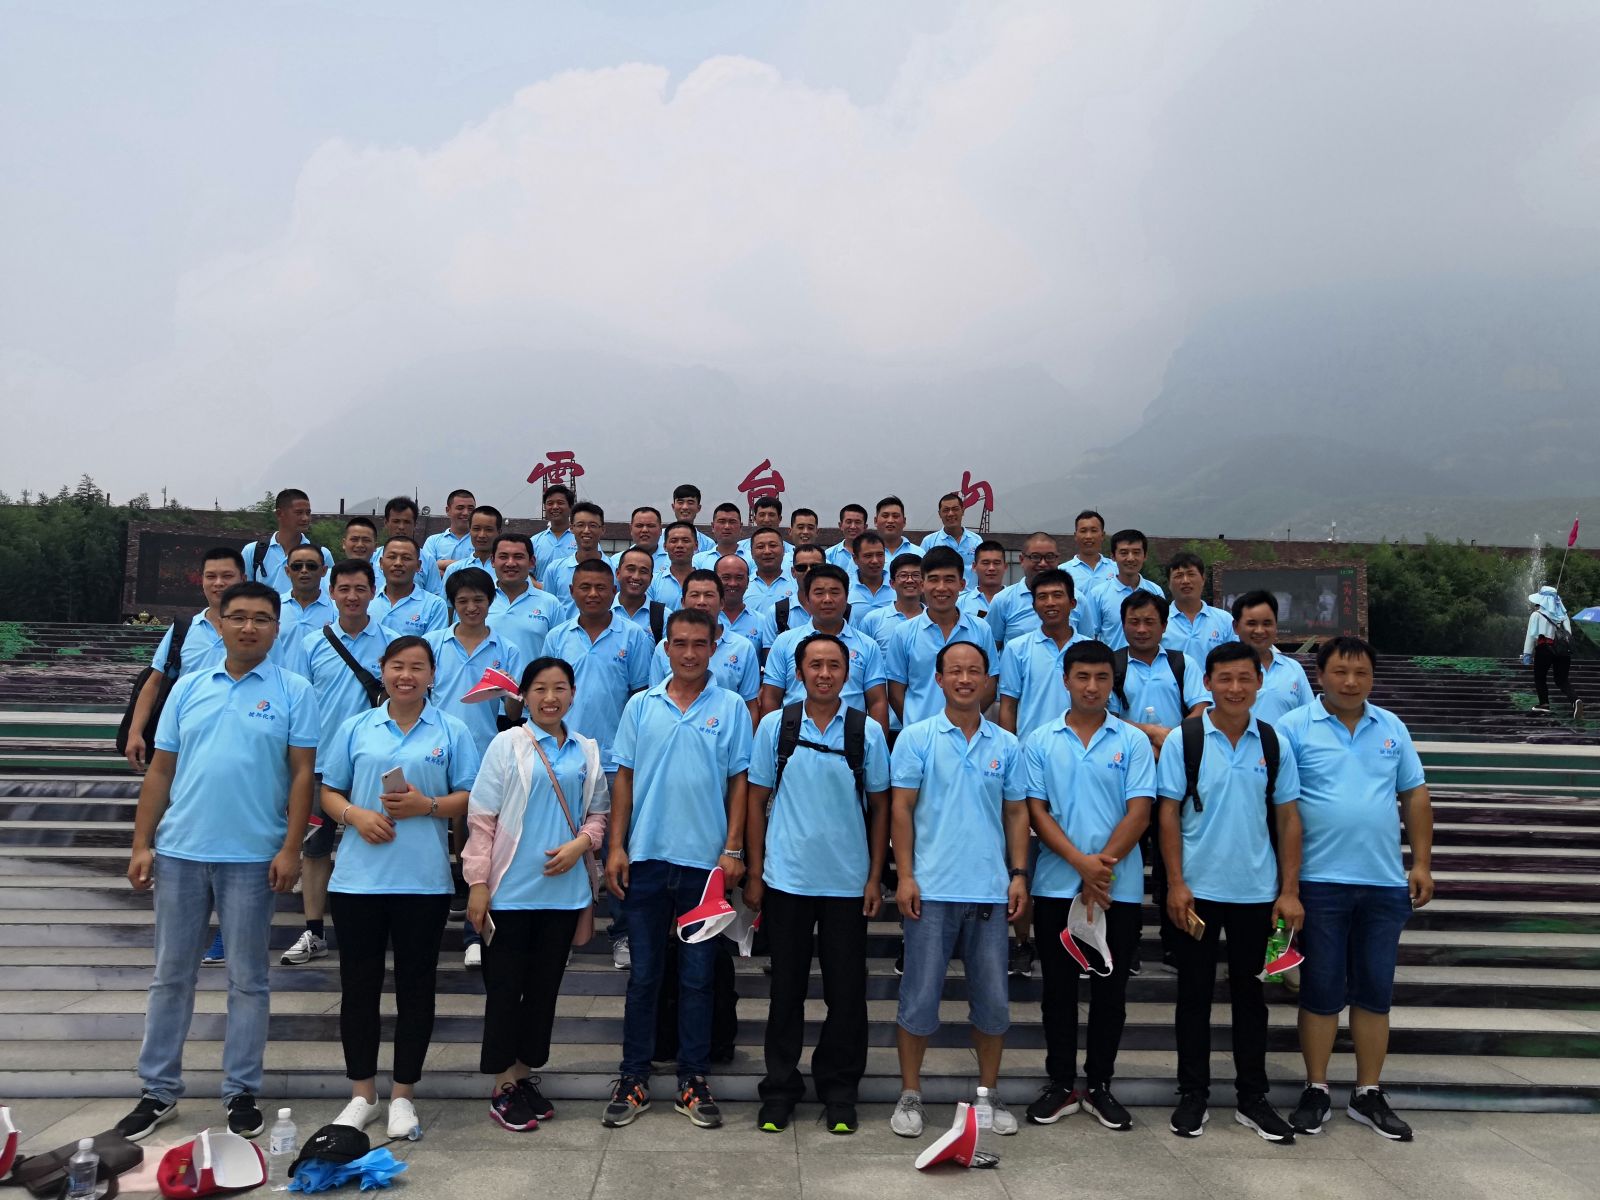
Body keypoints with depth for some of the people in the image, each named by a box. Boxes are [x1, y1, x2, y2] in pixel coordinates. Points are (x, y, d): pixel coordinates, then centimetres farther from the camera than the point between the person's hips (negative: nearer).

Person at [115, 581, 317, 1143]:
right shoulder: (188, 688, 8)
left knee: (247, 980, 7)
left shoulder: (293, 692, -2)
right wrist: (141, 844, 2)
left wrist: (290, 849, -11)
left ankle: (241, 1092, 19)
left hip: (251, 857, -3)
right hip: (178, 851, 3)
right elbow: (160, 771, 8)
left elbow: (302, 774, -5)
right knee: (171, 975, 12)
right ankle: (158, 1091, 25)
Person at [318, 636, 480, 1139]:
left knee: (416, 985, 7)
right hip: (358, 876, 2)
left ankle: (402, 1095, 21)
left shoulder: (452, 732, 4)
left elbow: (470, 798, 2)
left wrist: (427, 805, -15)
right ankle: (362, 1093, 24)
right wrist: (355, 815, -10)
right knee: (358, 984, 8)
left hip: (424, 880, -1)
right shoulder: (356, 728, 8)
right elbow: (329, 792, 9)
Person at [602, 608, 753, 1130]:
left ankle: (693, 1079, 20)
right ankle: (633, 1078, 21)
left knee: (698, 977, 8)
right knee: (643, 974, 10)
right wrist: (616, 847, -1)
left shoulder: (731, 708, 1)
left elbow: (739, 782, 1)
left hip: (706, 859, -1)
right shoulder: (641, 706, 5)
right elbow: (624, 778, 6)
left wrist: (733, 849, -6)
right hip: (647, 857, 1)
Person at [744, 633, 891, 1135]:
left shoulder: (868, 732, 0)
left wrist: (875, 876, 1)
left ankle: (839, 1092, 24)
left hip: (848, 882, 0)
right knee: (786, 987, 9)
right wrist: (753, 872, 2)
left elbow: (880, 806, 5)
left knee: (846, 990, 8)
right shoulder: (774, 726, 0)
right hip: (785, 880, 0)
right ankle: (780, 1089, 24)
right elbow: (756, 800, 4)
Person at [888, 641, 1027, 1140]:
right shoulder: (917, 737, -1)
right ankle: (910, 1094, 18)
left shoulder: (1006, 745, 8)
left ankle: (989, 1092, 26)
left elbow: (1016, 813, 11)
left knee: (992, 999, 10)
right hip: (931, 889, -3)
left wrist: (1019, 873, 3)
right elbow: (902, 808, -3)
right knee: (920, 997, 3)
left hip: (990, 890, 3)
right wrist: (904, 876, -9)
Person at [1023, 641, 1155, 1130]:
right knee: (1059, 988, 9)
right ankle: (1061, 1085, 22)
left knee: (1110, 989, 9)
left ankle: (1099, 1085, 23)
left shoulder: (1133, 741, 2)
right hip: (1056, 885, 0)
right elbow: (1037, 811, -3)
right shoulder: (1040, 741, 3)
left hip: (1120, 888, 0)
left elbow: (1139, 811, -5)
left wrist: (1104, 862, -16)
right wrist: (1082, 863, -15)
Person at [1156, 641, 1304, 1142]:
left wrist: (1289, 890, 0)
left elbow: (1288, 818, 4)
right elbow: (1168, 815, -4)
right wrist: (1175, 884, -10)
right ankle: (1192, 1095, 20)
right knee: (1194, 993, 8)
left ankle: (1252, 1097, 25)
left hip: (1257, 891, 2)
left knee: (1250, 993, 13)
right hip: (1198, 890, -2)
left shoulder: (1273, 743, 2)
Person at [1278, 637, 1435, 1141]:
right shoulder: (1293, 728, -6)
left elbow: (1415, 796, 12)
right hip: (1320, 882, -4)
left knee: (1375, 990, 11)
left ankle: (1368, 1094, 23)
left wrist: (1422, 863, 6)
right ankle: (1316, 1091, 18)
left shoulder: (1392, 728, 8)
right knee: (1321, 989, 5)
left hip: (1385, 883, 4)